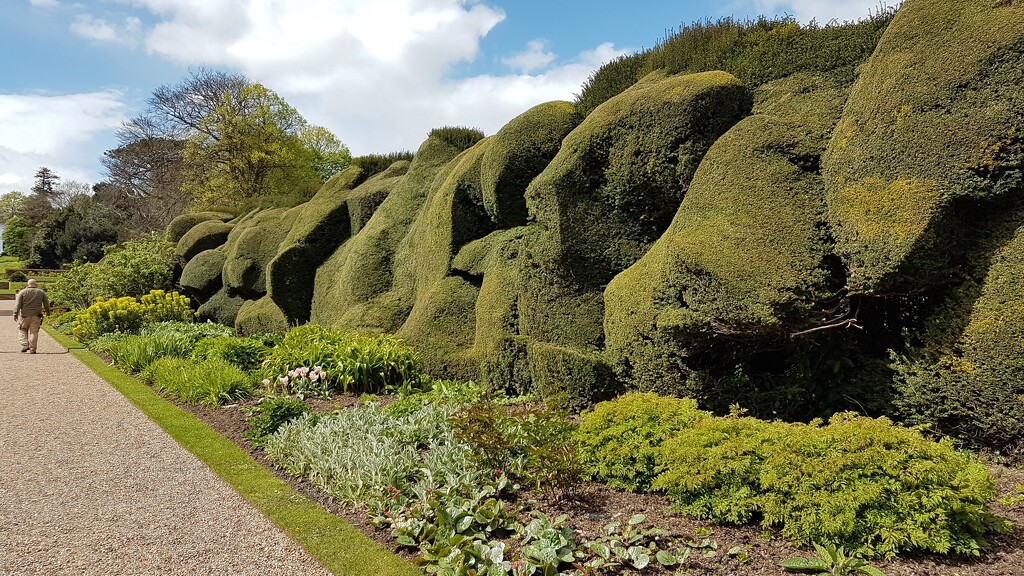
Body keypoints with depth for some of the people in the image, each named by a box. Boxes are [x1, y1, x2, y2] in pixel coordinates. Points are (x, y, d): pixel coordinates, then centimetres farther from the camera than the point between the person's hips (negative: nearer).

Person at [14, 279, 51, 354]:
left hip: (25, 315, -1)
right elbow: (46, 304, 10)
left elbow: (18, 304, -7)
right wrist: (48, 311, 25)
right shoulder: (41, 292, 4)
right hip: (36, 316, 1)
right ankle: (32, 349, 3)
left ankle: (25, 345, 1)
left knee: (22, 330, 15)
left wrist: (15, 314, -9)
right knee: (34, 332, 3)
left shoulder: (23, 292, 0)